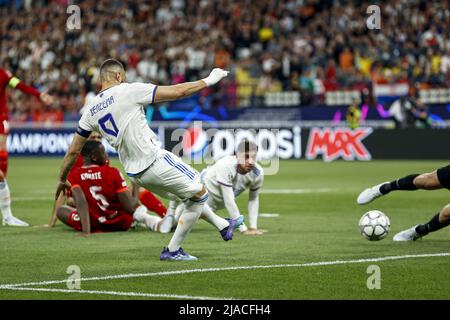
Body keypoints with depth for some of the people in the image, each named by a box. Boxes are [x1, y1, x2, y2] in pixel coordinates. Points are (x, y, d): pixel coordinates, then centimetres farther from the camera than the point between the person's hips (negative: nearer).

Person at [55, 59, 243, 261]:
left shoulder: (91, 112, 8)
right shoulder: (128, 91, -9)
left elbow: (73, 151, 13)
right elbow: (177, 92, -8)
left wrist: (62, 179, 28)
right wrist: (208, 81, 5)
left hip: (135, 174, 8)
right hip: (154, 160, -8)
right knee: (199, 193, 7)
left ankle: (224, 226, 35)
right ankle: (172, 250, 10)